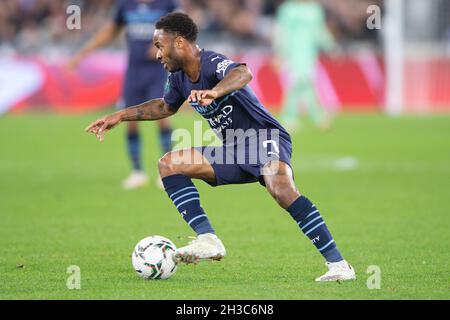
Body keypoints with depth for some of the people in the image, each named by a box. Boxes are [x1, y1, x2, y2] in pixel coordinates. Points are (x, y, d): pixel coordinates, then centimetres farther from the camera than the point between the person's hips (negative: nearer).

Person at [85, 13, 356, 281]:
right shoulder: (179, 78, 7)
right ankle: (208, 240, -15)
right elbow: (166, 107, 31)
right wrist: (120, 116, 27)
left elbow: (243, 73, -43)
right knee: (170, 164, -2)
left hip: (265, 137, -9)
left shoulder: (212, 63, -19)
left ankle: (338, 265, -33)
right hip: (236, 151, 9)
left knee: (282, 190, -36)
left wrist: (215, 92, -63)